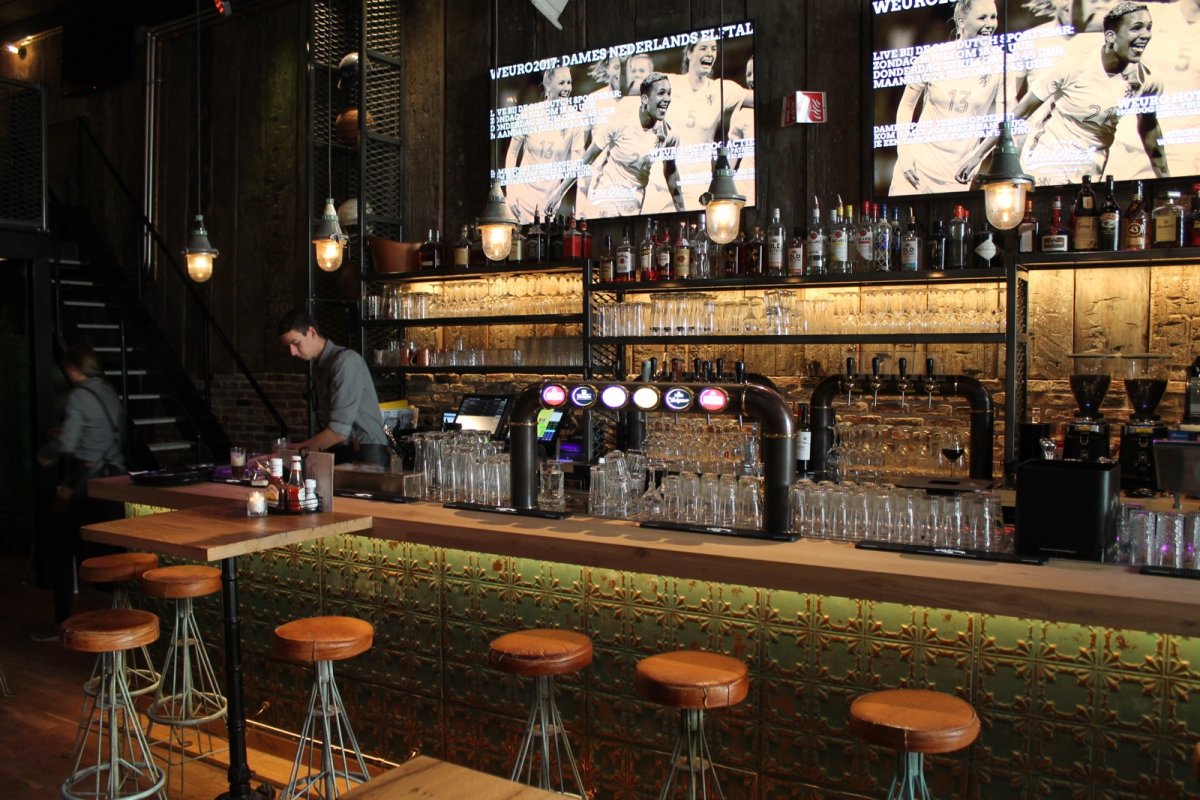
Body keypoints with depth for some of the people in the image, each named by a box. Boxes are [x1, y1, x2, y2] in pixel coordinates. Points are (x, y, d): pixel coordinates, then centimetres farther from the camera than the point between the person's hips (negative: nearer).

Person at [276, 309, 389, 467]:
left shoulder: (346, 360, -13)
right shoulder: (319, 366, 15)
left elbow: (339, 430, -19)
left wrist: (296, 450, -12)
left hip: (366, 455, -7)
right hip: (340, 454, 7)